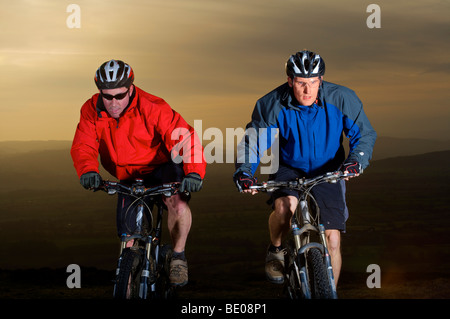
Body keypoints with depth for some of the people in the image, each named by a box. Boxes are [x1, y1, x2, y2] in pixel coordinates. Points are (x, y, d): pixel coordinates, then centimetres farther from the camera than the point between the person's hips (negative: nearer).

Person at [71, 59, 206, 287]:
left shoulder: (151, 107, -23)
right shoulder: (92, 111, -11)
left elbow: (184, 137, -30)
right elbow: (82, 146, -19)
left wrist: (194, 171, -46)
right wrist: (88, 171, -41)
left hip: (160, 167, -4)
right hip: (128, 178, 4)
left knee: (177, 202, -34)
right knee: (129, 238, 3)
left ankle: (178, 256, -8)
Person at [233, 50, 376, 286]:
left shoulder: (341, 99, -17)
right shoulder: (272, 105, -17)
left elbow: (365, 133, -7)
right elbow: (253, 141, -7)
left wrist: (356, 160, -26)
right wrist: (244, 172, -24)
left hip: (327, 172, 1)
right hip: (289, 169, -1)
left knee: (332, 240, -9)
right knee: (285, 205, -34)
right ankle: (275, 251, -2)